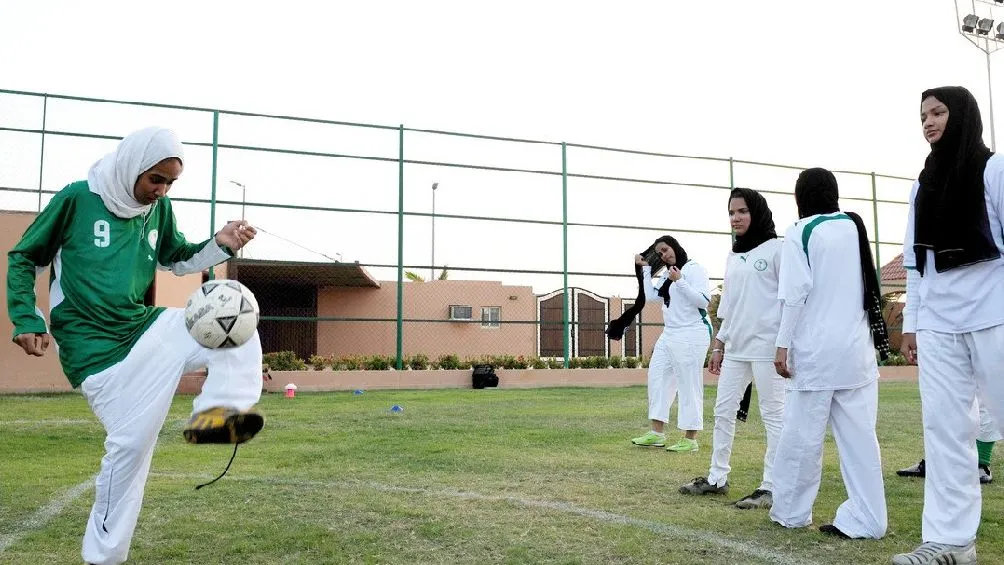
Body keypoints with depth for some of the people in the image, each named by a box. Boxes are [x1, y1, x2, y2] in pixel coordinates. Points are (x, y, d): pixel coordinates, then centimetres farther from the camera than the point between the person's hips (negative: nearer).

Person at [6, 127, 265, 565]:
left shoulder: (158, 208, 6)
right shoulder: (77, 199, -7)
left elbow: (178, 258, 20)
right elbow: (22, 258, 3)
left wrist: (219, 245, -1)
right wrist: (27, 320, -8)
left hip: (143, 327, 6)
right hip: (93, 344, -5)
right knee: (132, 440, -8)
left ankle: (216, 410, -31)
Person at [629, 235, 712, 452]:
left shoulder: (694, 269, -6)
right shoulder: (668, 275, 18)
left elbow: (703, 301, -16)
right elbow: (651, 296, 13)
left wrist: (680, 282, -22)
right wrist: (646, 268, 15)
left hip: (691, 335, -9)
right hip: (669, 335, 9)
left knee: (689, 385, -4)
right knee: (657, 378, 8)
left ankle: (690, 439, 2)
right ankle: (657, 433, 14)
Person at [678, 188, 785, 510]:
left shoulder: (776, 249, -4)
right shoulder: (733, 256, 16)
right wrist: (719, 345, 17)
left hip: (766, 346, -7)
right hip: (735, 348, 8)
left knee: (773, 415, -1)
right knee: (723, 411, 10)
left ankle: (771, 488, 5)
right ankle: (717, 479, 20)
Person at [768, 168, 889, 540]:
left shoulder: (801, 232, -5)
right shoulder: (855, 226, 11)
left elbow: (796, 293, -13)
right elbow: (871, 286, 17)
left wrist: (784, 345, -9)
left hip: (816, 350, -5)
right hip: (857, 348, 6)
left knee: (802, 434, 2)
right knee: (859, 435, 4)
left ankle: (790, 511, 12)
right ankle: (866, 519, 4)